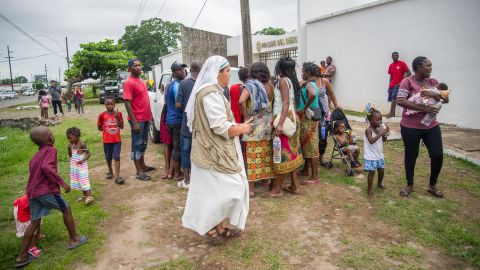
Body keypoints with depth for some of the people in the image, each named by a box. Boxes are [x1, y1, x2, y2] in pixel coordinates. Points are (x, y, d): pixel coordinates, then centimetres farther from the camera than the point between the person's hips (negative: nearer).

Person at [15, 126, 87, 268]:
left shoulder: (35, 156, 21)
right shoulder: (51, 150, -5)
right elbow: (46, 167, -23)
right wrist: (62, 183, -22)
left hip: (32, 192, 8)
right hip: (47, 190, -8)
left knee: (34, 221, 13)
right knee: (66, 210, 11)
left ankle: (22, 256, 16)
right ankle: (74, 239, 20)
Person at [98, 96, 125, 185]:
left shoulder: (118, 114, -2)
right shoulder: (102, 115, -4)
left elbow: (121, 126, -5)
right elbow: (99, 127, 6)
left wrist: (117, 118, -17)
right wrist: (106, 129, -7)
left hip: (117, 140, -1)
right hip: (107, 141, 1)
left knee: (116, 157, -9)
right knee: (108, 157, 15)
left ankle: (117, 176, -11)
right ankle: (110, 171, 38)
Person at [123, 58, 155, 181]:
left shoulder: (141, 80, 13)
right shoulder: (129, 83, -14)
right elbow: (127, 103, -19)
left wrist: (149, 115, 17)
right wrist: (134, 122, -23)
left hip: (146, 118, 9)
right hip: (137, 119, -8)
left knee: (143, 143, 18)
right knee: (137, 144, -1)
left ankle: (143, 165, 31)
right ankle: (139, 171, 5)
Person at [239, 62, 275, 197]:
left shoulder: (251, 85, -8)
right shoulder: (270, 86, 5)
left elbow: (241, 101, -24)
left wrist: (245, 116, -12)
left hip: (254, 124, -4)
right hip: (268, 123, 5)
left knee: (253, 155, 1)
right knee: (267, 153, 17)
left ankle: (251, 187, 6)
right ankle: (269, 178, 32)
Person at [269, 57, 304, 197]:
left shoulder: (283, 80, -10)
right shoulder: (292, 81, 13)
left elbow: (286, 103, -20)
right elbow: (291, 102, 13)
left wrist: (280, 124, -27)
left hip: (284, 118, -9)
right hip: (292, 117, 9)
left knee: (283, 152, -4)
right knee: (291, 151, 13)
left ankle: (277, 189, 5)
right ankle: (294, 186, 20)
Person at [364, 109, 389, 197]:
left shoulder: (379, 128, 3)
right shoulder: (368, 130, -18)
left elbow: (384, 140, 9)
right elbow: (371, 141, -31)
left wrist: (385, 133, -9)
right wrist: (380, 133, -31)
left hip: (379, 155, 7)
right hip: (371, 157, -7)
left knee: (382, 170, 16)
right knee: (372, 172, -2)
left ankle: (379, 183, 43)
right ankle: (369, 189, 13)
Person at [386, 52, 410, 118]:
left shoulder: (402, 63, -4)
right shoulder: (390, 65, 12)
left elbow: (408, 73, -7)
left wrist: (402, 81, -15)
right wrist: (389, 86, 13)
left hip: (398, 85, -6)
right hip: (392, 85, 6)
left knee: (394, 98, -14)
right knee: (392, 99, 5)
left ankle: (391, 113, -12)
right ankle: (393, 113, 12)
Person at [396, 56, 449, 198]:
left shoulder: (433, 82, 7)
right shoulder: (407, 82, -10)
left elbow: (446, 99, 5)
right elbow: (400, 101, -21)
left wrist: (434, 94, -16)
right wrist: (424, 108, -23)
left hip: (431, 126, 5)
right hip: (410, 127, -5)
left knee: (438, 155, 3)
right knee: (411, 156, 8)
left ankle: (432, 185, 24)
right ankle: (409, 185, 27)